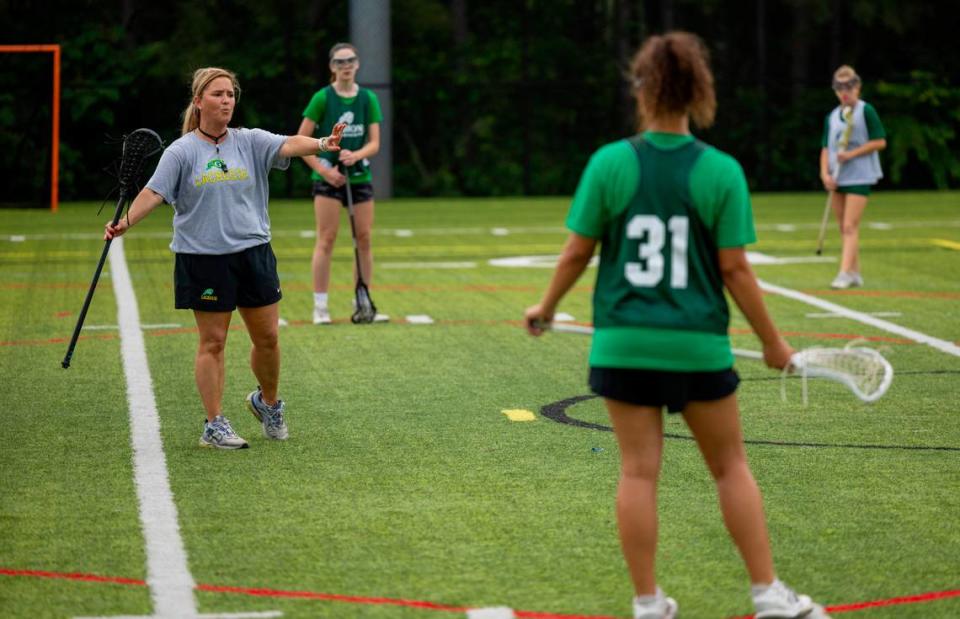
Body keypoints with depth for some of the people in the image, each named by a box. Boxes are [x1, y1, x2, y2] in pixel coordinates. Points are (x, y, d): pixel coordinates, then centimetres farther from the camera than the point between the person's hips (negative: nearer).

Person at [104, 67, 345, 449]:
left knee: (267, 336, 7)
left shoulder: (250, 142, 4)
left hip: (253, 253, 3)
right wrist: (126, 221, -28)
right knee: (212, 342, 1)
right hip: (202, 257, -3)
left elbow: (288, 145, -13)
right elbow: (154, 192, -10)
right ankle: (214, 425, 8)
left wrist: (320, 144, -33)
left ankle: (268, 403, 33)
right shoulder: (181, 152, -2)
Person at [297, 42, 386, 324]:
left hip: (360, 176, 4)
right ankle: (320, 307, -4)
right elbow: (300, 142, -4)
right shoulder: (322, 98, -5)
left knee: (364, 238, 4)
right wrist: (323, 169, -11)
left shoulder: (368, 98, 5)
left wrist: (356, 155, -18)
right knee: (326, 239, -7)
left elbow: (374, 143, 2)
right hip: (327, 178, -4)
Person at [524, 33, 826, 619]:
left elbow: (578, 251, -1)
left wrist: (546, 307, 16)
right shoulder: (721, 172, -7)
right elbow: (735, 269, -7)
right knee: (731, 466, 13)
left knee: (639, 469, 6)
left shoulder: (609, 163, -6)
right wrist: (772, 341, 4)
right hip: (699, 344, 0)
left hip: (624, 343, 0)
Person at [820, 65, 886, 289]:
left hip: (859, 176, -6)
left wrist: (852, 153, -15)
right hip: (837, 178, 6)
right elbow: (826, 148, 13)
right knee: (844, 228, 9)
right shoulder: (832, 117, 12)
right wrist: (825, 173, -3)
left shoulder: (866, 111, -5)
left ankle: (846, 273, -17)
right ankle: (855, 273, 18)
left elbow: (880, 142, -7)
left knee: (850, 226, -14)